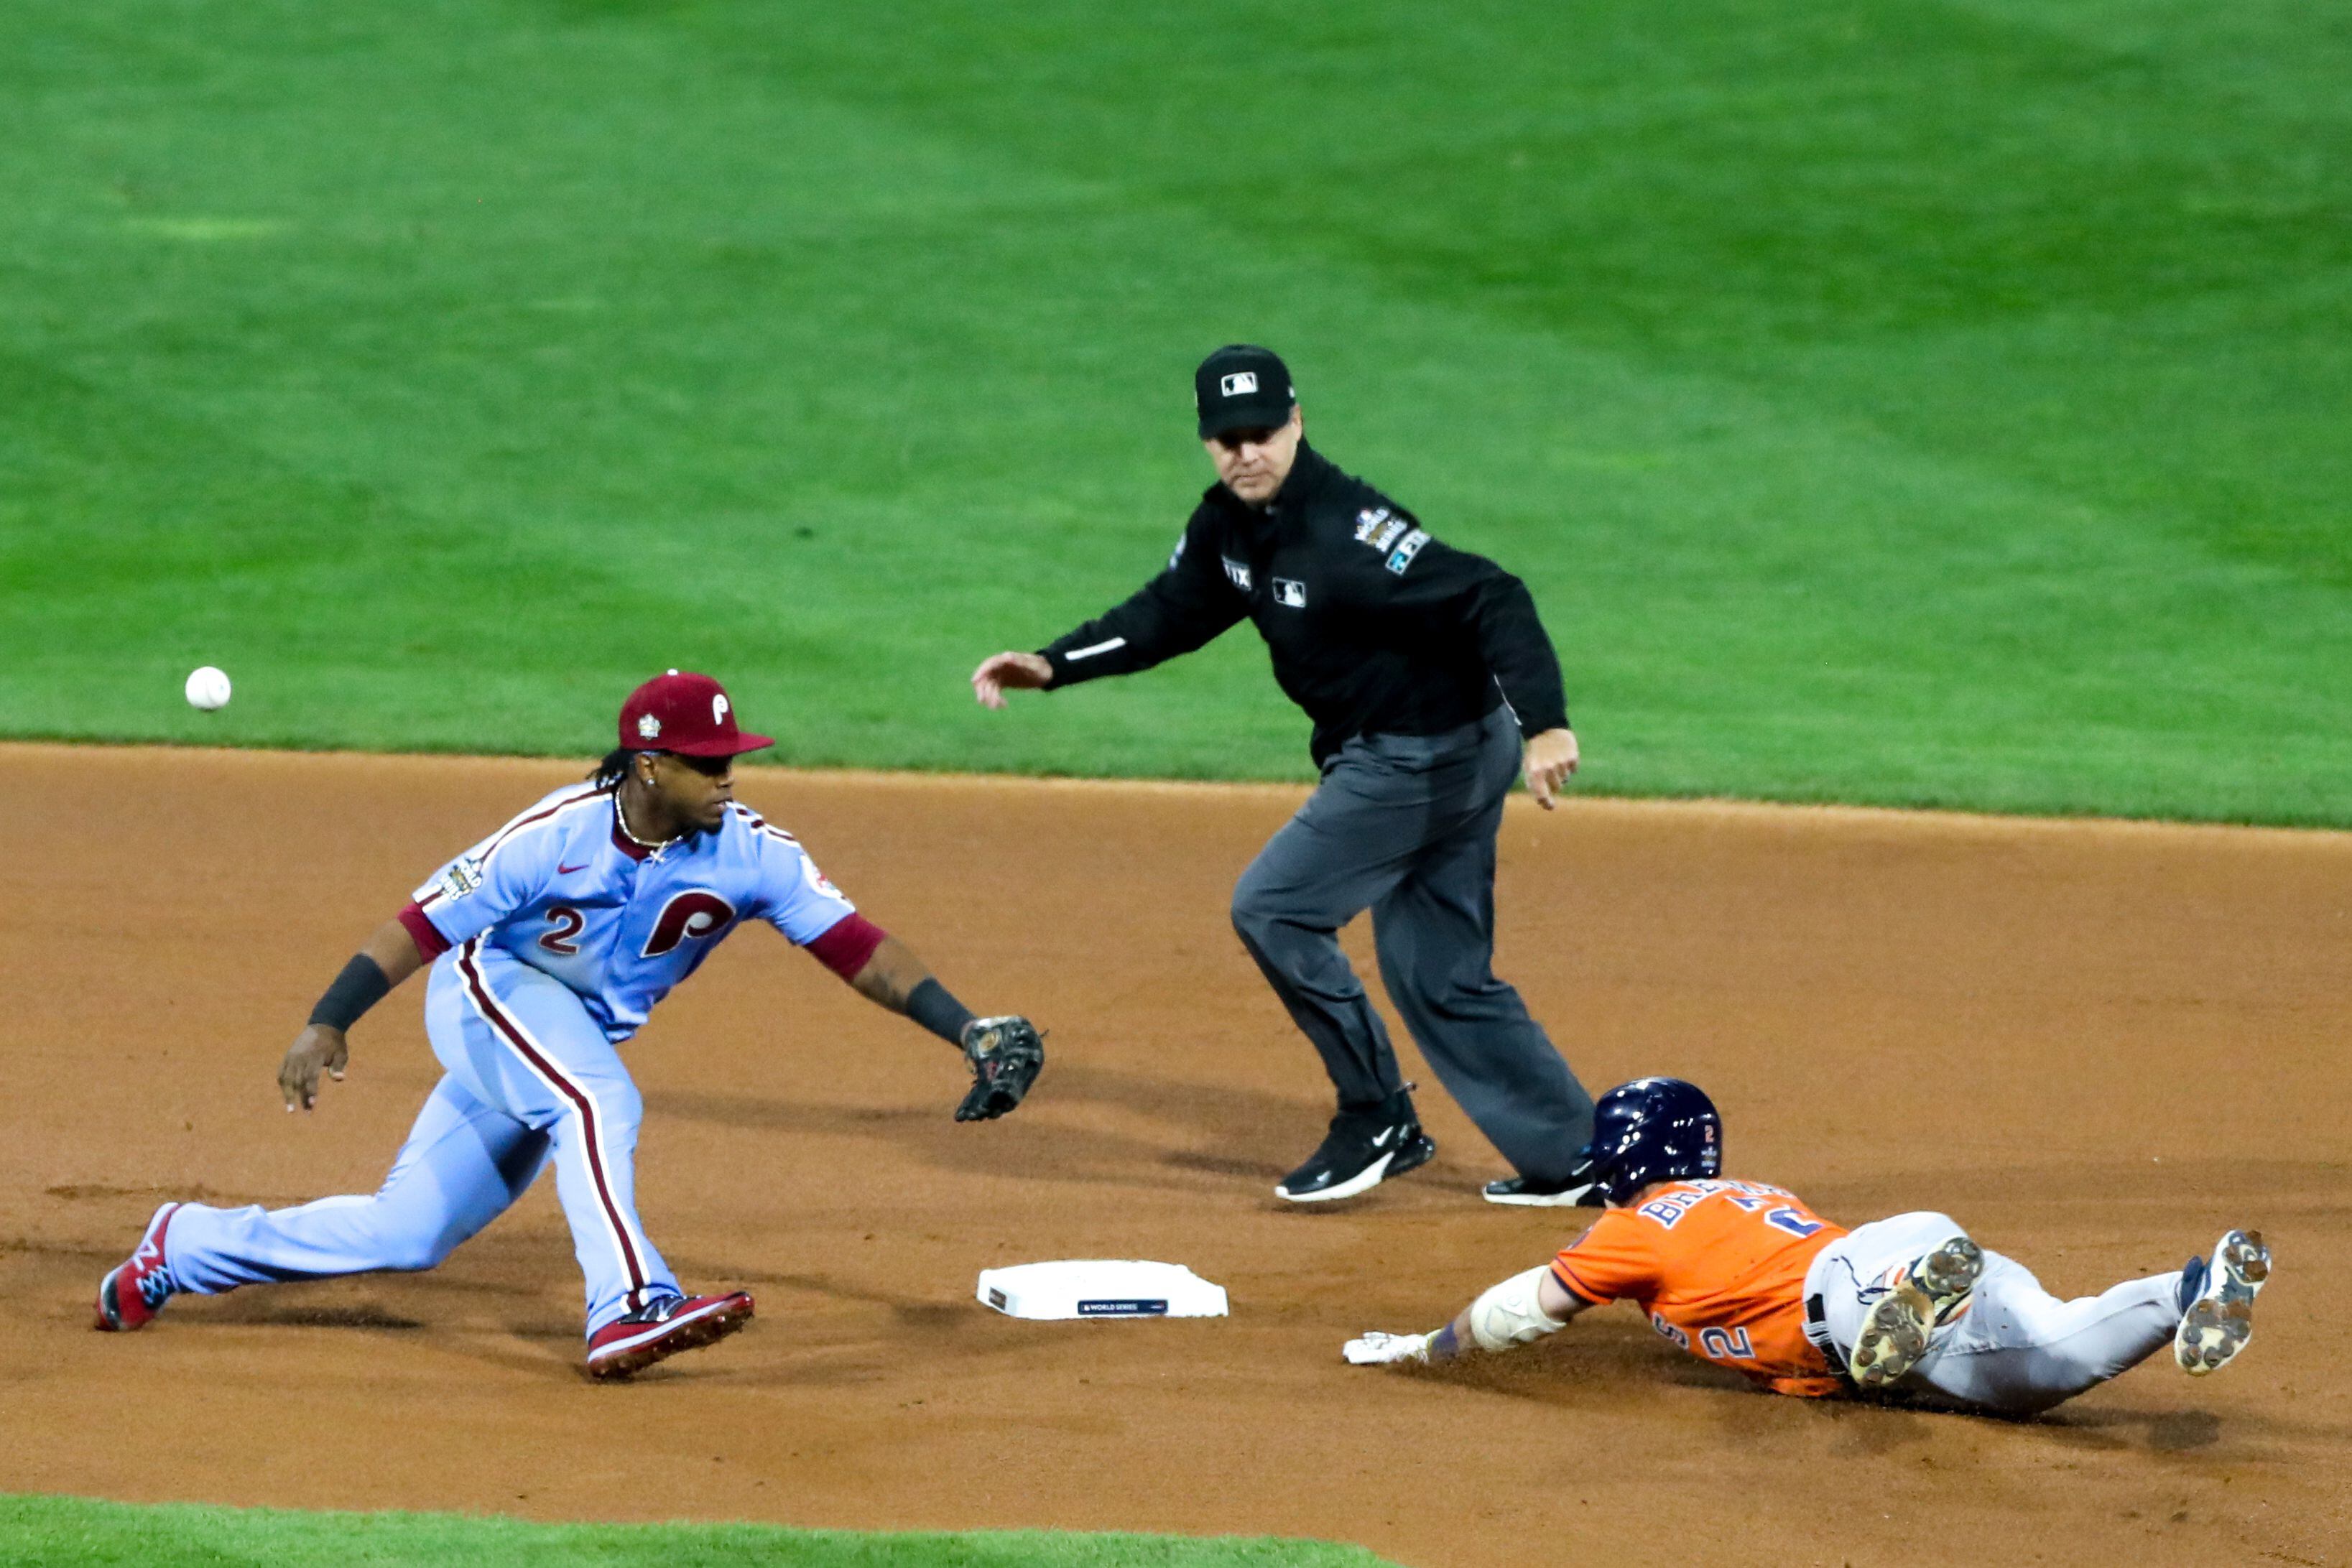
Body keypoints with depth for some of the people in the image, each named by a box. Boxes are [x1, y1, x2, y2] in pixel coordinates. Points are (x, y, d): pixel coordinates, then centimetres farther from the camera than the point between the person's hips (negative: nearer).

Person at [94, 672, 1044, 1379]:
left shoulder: (750, 852, -16)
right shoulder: (555, 837, -26)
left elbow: (856, 947, -17)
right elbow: (423, 924, -21)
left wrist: (969, 1031, -27)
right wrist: (326, 1025, -29)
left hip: (571, 1048, 5)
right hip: (486, 996, -5)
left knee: (403, 1236, 6)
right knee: (599, 1102, -36)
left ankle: (188, 1248, 23)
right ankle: (628, 1309, -43)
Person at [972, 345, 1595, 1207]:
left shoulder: (1345, 532, -26)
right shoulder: (1229, 524, 2)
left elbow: (1491, 600, -31)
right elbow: (1173, 611, 18)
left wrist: (1544, 722, -42)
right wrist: (1053, 666, 7)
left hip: (1425, 759, -10)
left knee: (1274, 908, -6)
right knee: (1442, 976, 14)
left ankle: (1377, 1119, 3)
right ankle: (1573, 1155, 20)